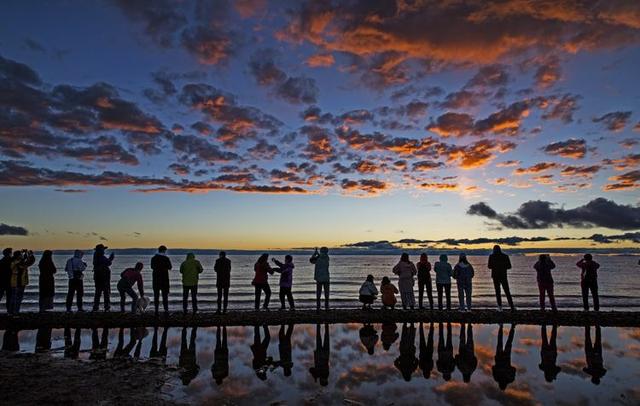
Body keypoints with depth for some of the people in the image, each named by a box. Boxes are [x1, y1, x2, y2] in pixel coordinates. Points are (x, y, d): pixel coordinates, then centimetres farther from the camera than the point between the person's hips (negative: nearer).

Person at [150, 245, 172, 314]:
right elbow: (170, 267, -2)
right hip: (164, 278, -3)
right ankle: (166, 309, 0)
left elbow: (152, 267, 13)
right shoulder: (166, 258, -11)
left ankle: (156, 310, 10)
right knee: (165, 295, 3)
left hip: (155, 278, 4)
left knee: (156, 295, 10)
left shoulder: (153, 258, 2)